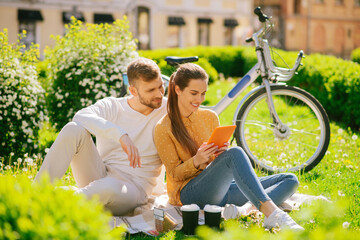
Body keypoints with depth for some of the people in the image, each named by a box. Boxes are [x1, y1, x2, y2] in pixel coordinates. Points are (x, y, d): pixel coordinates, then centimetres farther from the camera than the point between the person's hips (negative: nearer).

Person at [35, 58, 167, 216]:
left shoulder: (167, 110, 1)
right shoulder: (112, 106, 1)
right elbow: (80, 116, -21)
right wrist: (120, 134, -34)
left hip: (132, 188, -2)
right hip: (99, 175, 2)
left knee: (109, 186, -40)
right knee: (74, 129, -23)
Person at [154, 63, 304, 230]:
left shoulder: (210, 117, 12)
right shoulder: (164, 128, -4)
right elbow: (175, 174, -4)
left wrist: (221, 154, -8)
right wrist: (196, 161, -24)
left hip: (220, 188, 7)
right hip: (189, 193, -7)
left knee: (290, 180, -7)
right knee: (235, 153, -33)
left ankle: (246, 210, -37)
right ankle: (272, 214, -46)